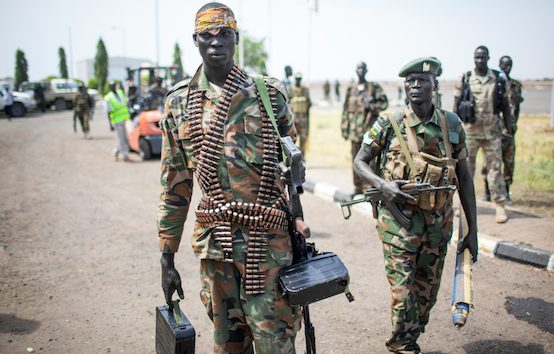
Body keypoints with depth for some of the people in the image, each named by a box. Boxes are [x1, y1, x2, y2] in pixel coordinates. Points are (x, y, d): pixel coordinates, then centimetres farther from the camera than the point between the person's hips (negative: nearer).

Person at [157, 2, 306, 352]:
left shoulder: (269, 94, 0)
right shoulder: (179, 103, 5)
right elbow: (175, 186, 8)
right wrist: (167, 258, 8)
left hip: (267, 241, -2)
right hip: (214, 243, 2)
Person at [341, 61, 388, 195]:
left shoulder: (374, 87, 3)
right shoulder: (351, 89, 13)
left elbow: (384, 102, 1)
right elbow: (346, 109, 14)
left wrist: (371, 106, -14)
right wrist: (344, 128, 10)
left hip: (369, 129, -4)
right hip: (355, 129, 4)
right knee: (356, 160, 8)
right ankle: (358, 187, 17)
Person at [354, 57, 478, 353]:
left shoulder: (451, 124, 2)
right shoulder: (389, 124, -5)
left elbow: (464, 178, 7)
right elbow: (359, 162, 2)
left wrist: (472, 230, 6)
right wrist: (382, 184, -19)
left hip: (438, 224, 4)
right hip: (399, 221, -3)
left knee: (427, 294, 15)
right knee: (403, 293, -3)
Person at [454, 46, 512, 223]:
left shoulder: (499, 80, 6)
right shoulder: (464, 79, 3)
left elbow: (505, 106, 10)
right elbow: (456, 105, 4)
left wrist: (508, 128, 7)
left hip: (493, 131, 1)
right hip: (469, 130, 0)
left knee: (495, 167, 1)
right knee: (466, 167, 5)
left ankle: (500, 205, 5)